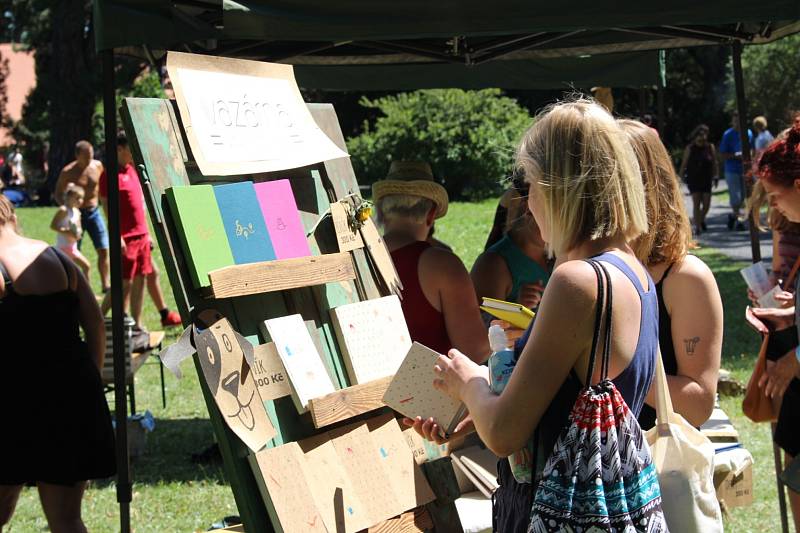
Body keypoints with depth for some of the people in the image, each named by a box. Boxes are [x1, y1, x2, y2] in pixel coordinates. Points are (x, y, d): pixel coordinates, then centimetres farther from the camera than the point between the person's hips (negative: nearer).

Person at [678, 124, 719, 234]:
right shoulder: (690, 148, -2)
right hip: (693, 179, -2)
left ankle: (701, 220, 31)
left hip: (706, 179, 2)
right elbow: (684, 163, -1)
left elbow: (715, 162, 5)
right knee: (696, 203, -8)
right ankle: (697, 226, -4)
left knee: (707, 204, 4)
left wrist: (716, 175, -2)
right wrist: (681, 176, -4)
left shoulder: (710, 147, 2)